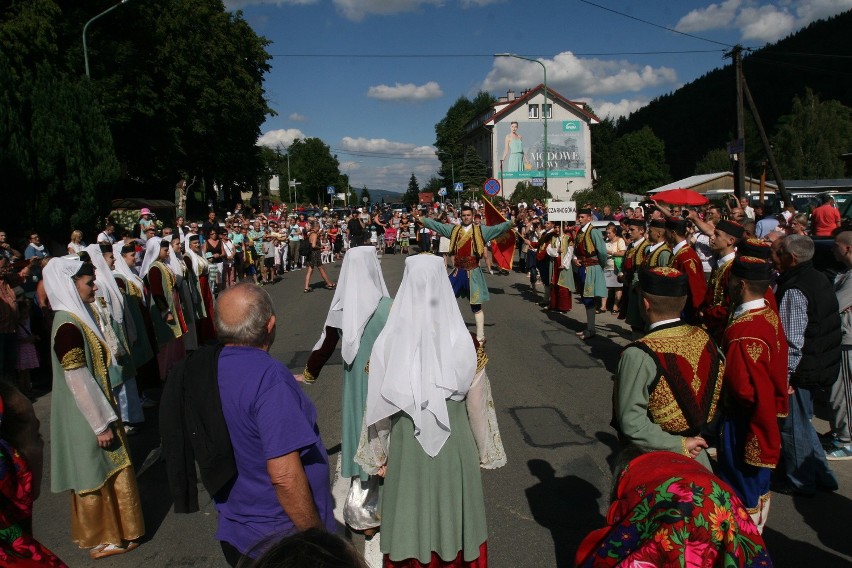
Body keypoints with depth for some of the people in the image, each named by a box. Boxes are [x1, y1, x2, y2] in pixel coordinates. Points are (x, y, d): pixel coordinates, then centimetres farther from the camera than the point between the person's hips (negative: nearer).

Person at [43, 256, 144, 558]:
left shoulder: (77, 317, 4)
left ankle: (111, 529, 36)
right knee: (96, 475, 8)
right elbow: (77, 381, -24)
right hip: (87, 419, -8)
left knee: (105, 473, 20)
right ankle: (100, 540, 26)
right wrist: (101, 425, -18)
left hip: (96, 411, 9)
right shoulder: (68, 327, -24)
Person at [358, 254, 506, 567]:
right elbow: (477, 405, -5)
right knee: (454, 522, 20)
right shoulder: (464, 343, -15)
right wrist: (485, 452, 10)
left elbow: (377, 407, -6)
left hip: (406, 451, 0)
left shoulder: (388, 343, -15)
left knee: (410, 526, 18)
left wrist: (378, 455, 9)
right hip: (455, 449, 0)